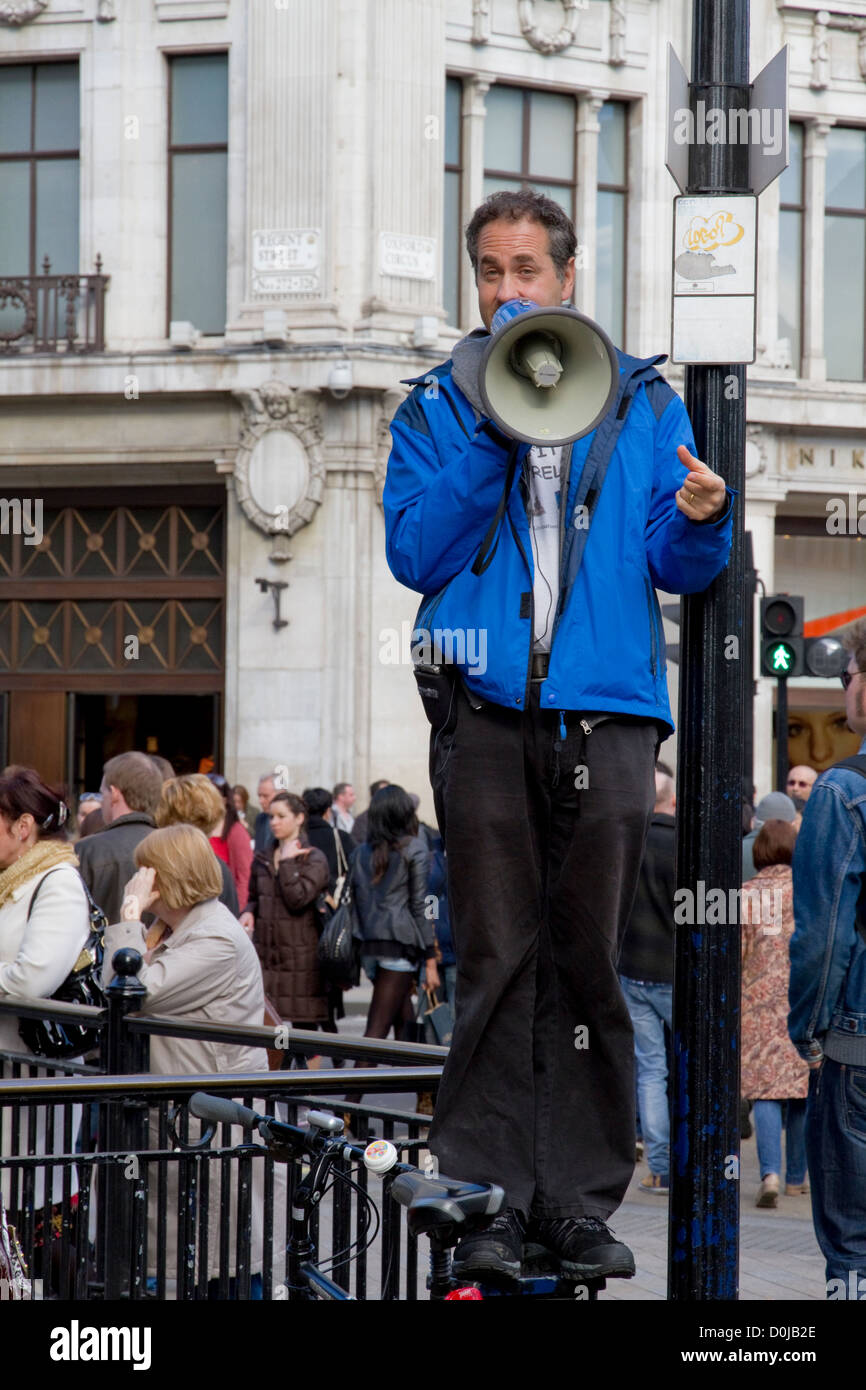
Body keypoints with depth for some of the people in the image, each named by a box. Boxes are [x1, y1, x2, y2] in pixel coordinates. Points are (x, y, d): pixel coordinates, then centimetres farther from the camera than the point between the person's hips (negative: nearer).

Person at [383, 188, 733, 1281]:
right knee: (496, 959, -3)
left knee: (589, 959, 0)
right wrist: (492, 439, -7)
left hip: (605, 709, 1)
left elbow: (677, 567, 10)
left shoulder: (639, 402, 15)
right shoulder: (438, 407, 13)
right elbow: (414, 554, 0)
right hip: (486, 708, -1)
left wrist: (698, 524, -12)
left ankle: (581, 1199, 4)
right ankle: (489, 1196, 0)